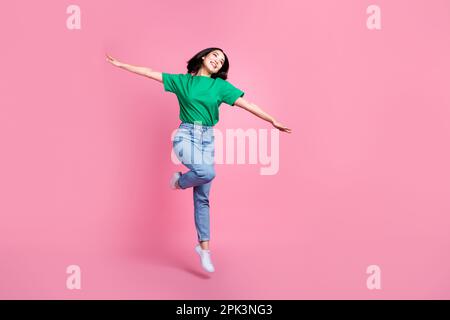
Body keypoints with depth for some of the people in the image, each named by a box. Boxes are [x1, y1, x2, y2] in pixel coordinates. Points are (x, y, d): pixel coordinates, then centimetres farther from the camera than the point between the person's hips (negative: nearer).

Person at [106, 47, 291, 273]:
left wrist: (272, 120, 1)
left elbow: (247, 104, 3)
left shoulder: (221, 85, 7)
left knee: (202, 198, 3)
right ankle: (179, 181, 3)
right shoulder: (182, 80, 6)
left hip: (207, 139, 2)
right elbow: (151, 73, 8)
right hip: (186, 135, -2)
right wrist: (120, 64, 9)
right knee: (207, 172, -32)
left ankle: (204, 247, 14)